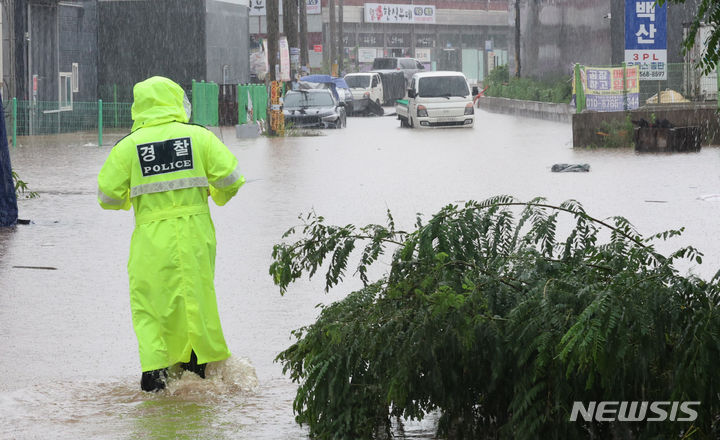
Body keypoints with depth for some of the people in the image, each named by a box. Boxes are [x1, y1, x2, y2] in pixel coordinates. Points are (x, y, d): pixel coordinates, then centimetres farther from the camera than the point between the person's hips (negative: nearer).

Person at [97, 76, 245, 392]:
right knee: (197, 293, 17)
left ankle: (154, 368, -6)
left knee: (150, 299, 7)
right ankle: (199, 359, 27)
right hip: (195, 231, 1)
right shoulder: (199, 136, -2)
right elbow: (229, 178, -4)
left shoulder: (129, 146, -3)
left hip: (152, 238, -1)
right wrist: (219, 196, 19)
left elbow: (108, 196, -1)